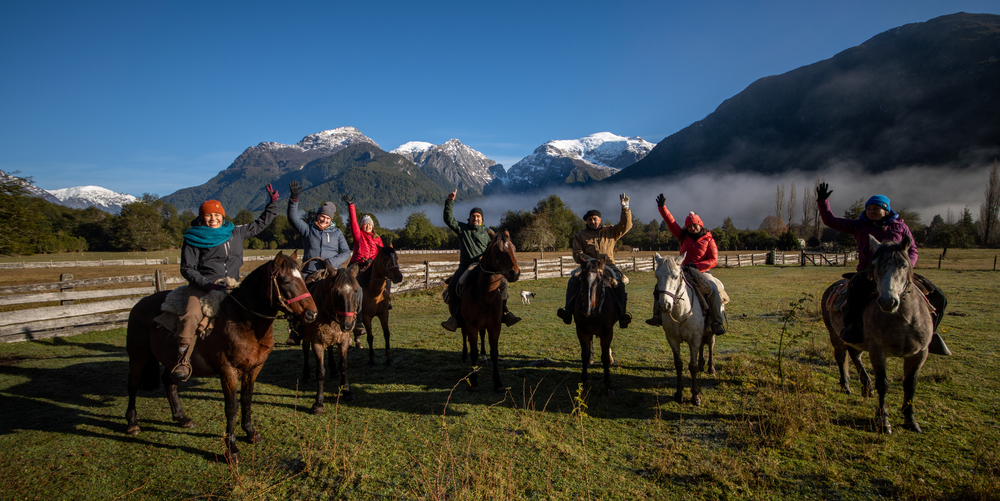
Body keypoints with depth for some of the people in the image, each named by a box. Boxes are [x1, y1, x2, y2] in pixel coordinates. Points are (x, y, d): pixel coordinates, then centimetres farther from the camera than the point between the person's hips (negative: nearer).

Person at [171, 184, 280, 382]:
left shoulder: (236, 233, 14)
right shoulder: (193, 238, 3)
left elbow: (260, 224, 25)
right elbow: (187, 268, -1)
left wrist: (273, 204, 19)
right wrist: (207, 283, -16)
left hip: (231, 285, 4)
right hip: (203, 285, -3)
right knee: (191, 315, -29)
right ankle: (183, 360, -22)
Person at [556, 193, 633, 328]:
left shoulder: (610, 231, 17)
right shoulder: (580, 235, 15)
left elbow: (625, 226, 7)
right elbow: (577, 254, 6)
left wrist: (625, 209, -6)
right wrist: (589, 260, -13)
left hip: (608, 265, 0)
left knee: (619, 281, -30)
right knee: (573, 279, -28)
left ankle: (622, 314, -35)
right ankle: (568, 311, -30)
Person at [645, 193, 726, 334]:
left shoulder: (708, 240, 1)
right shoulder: (683, 237, 11)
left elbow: (714, 260, -7)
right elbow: (671, 222, 7)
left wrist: (696, 265, -20)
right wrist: (662, 208, -2)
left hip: (702, 273, -4)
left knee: (713, 290, -33)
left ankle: (716, 322, -28)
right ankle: (658, 315, -2)